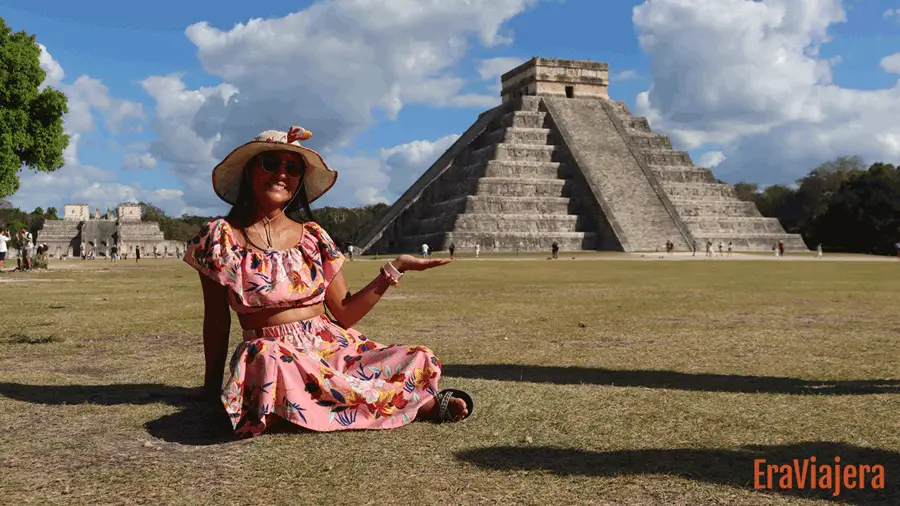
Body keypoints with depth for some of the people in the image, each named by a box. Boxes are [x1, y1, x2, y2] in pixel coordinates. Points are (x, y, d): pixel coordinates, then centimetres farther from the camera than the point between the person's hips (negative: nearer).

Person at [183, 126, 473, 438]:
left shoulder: (313, 237, 7)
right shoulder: (220, 236, 0)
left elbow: (345, 314, 6)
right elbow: (217, 320, 5)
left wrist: (394, 269, -1)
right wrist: (212, 387, 7)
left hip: (335, 347, 1)